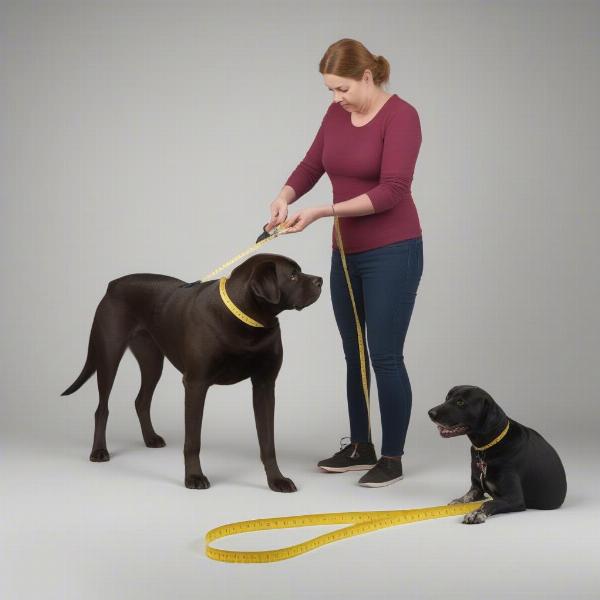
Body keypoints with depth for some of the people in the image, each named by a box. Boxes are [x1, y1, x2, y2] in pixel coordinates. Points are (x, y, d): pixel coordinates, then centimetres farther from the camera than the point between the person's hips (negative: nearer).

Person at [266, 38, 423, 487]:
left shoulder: (401, 115, -16)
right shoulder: (338, 115, 7)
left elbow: (392, 191, -23)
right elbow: (311, 166, 13)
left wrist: (322, 212, -26)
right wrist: (284, 197, -9)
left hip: (392, 253, -8)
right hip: (347, 253, 8)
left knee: (385, 357, -3)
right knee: (354, 355, 14)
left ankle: (393, 458, 10)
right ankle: (360, 447, 28)